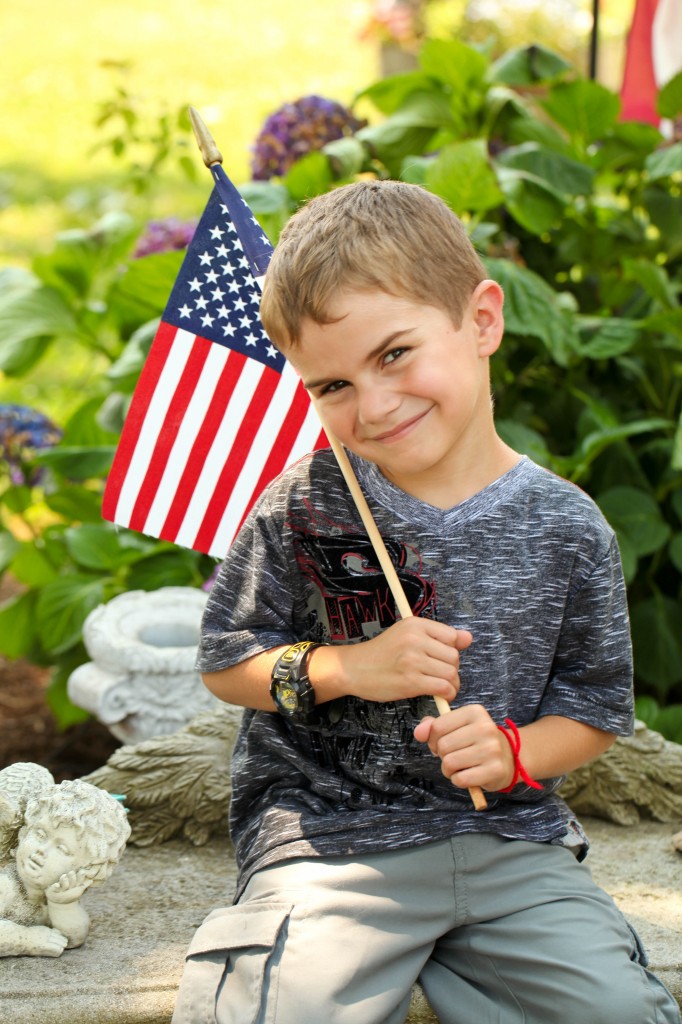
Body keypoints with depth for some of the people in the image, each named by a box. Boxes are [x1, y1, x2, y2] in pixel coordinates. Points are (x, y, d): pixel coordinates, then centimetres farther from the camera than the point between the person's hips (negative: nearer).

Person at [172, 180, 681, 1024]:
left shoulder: (567, 529, -1)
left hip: (508, 836, 3)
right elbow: (224, 660, 4)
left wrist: (512, 755, -12)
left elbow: (596, 709, 8)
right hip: (326, 833, -2)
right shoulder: (302, 509, -4)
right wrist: (343, 668, -12)